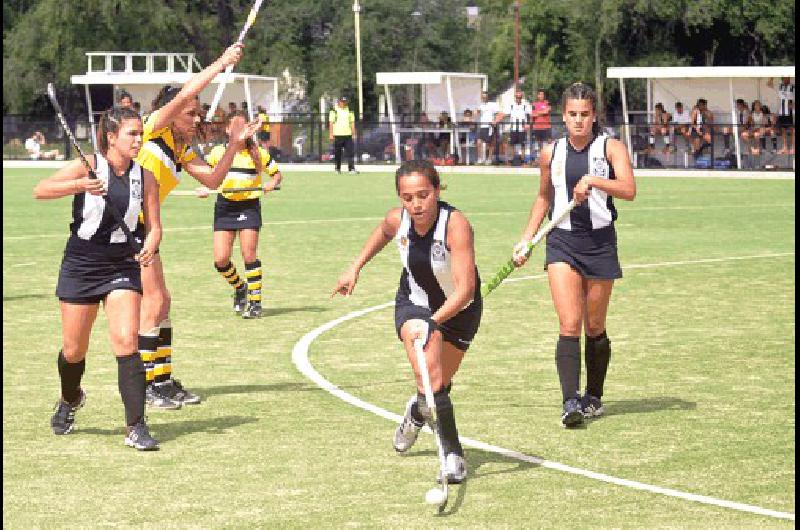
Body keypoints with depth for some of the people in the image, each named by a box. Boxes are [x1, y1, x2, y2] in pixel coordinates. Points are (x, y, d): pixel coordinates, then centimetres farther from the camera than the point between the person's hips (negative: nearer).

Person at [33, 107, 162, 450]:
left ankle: (136, 427, -13)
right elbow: (40, 190, -19)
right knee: (73, 350, 8)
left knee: (126, 341, -15)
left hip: (123, 267, 1)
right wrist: (79, 185, -35)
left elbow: (153, 225, 5)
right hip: (80, 266, -1)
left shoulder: (145, 176, 0)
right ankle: (70, 399, 41)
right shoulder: (89, 166, -9)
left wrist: (150, 247, -16)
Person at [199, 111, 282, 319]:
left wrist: (272, 183, -12)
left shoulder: (258, 153, 0)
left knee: (249, 255, -10)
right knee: (220, 260, -4)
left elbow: (276, 173, 9)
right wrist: (204, 189, -6)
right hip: (224, 206, 2)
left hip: (249, 206, -2)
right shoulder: (218, 152, 3)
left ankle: (255, 302, 1)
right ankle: (239, 288, 25)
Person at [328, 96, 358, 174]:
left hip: (348, 135, 3)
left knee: (350, 152, -6)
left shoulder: (349, 110, 13)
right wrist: (331, 134, -8)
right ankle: (337, 169, 12)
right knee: (337, 153, 3)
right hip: (337, 135, -3)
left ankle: (352, 168, -9)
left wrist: (353, 134, 8)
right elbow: (331, 123, -1)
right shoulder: (334, 111, 2)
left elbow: (352, 123, 14)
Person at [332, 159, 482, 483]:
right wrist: (356, 268, 9)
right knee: (429, 377, -21)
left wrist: (434, 321, -51)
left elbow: (465, 288, -40)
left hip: (457, 309, -2)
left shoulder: (456, 225, -34)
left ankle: (418, 411, 44)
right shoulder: (397, 220, -19)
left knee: (439, 384, 9)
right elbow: (383, 232, 9)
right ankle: (452, 453, -15)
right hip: (414, 303, 2)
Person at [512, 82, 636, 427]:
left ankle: (593, 397, 26)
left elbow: (629, 190, -17)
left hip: (600, 242, -1)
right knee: (569, 326, -13)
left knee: (595, 328, 9)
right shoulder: (552, 153, 7)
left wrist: (593, 180, -30)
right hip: (562, 242, 1)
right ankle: (570, 402, -18)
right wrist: (526, 240, 17)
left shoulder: (611, 148, -2)